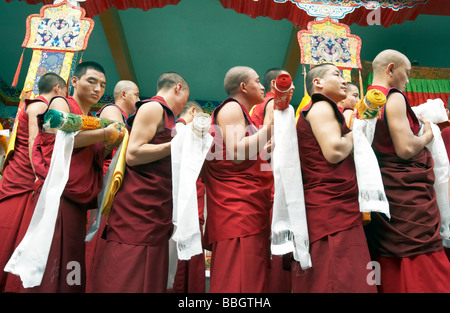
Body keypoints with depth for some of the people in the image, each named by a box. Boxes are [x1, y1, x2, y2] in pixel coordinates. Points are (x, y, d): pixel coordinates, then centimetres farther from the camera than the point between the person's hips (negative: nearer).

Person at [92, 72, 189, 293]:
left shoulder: (162, 114, 23)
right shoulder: (153, 107, -4)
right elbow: (133, 154, -15)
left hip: (155, 211, 9)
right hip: (139, 208, -9)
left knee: (151, 279, 10)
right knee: (128, 279, -5)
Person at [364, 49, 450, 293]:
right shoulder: (393, 97, -11)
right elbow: (406, 149, -19)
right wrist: (427, 135, 0)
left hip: (381, 189, 9)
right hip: (407, 192, -9)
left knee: (391, 270, 14)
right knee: (424, 269, -2)